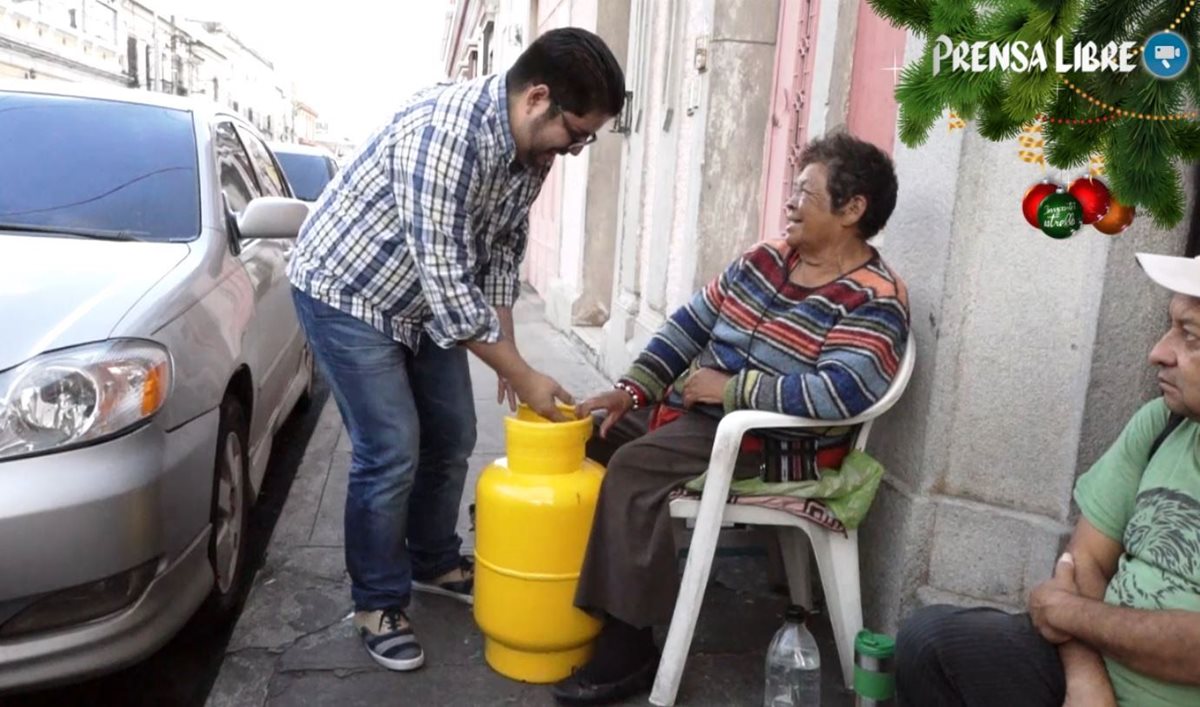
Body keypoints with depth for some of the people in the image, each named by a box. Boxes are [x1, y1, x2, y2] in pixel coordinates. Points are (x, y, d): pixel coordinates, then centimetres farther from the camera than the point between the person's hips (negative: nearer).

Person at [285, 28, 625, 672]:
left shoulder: (532, 148, -7)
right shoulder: (444, 134, -34)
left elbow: (502, 248, 5)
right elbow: (448, 284, -33)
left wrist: (508, 350, -1)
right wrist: (525, 378, -26)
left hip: (423, 298, 8)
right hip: (346, 292, -8)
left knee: (450, 438, 11)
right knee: (391, 453, -8)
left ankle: (433, 563, 32)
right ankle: (378, 603, 12)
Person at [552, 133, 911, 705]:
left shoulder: (874, 300, -16)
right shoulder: (766, 258, 8)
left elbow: (838, 394, -31)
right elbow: (690, 323, 9)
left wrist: (731, 388, -23)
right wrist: (631, 388, -1)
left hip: (775, 444, -9)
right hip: (691, 409, 9)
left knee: (632, 470, -28)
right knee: (589, 436, 6)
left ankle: (629, 646, -16)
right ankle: (581, 596, 17)